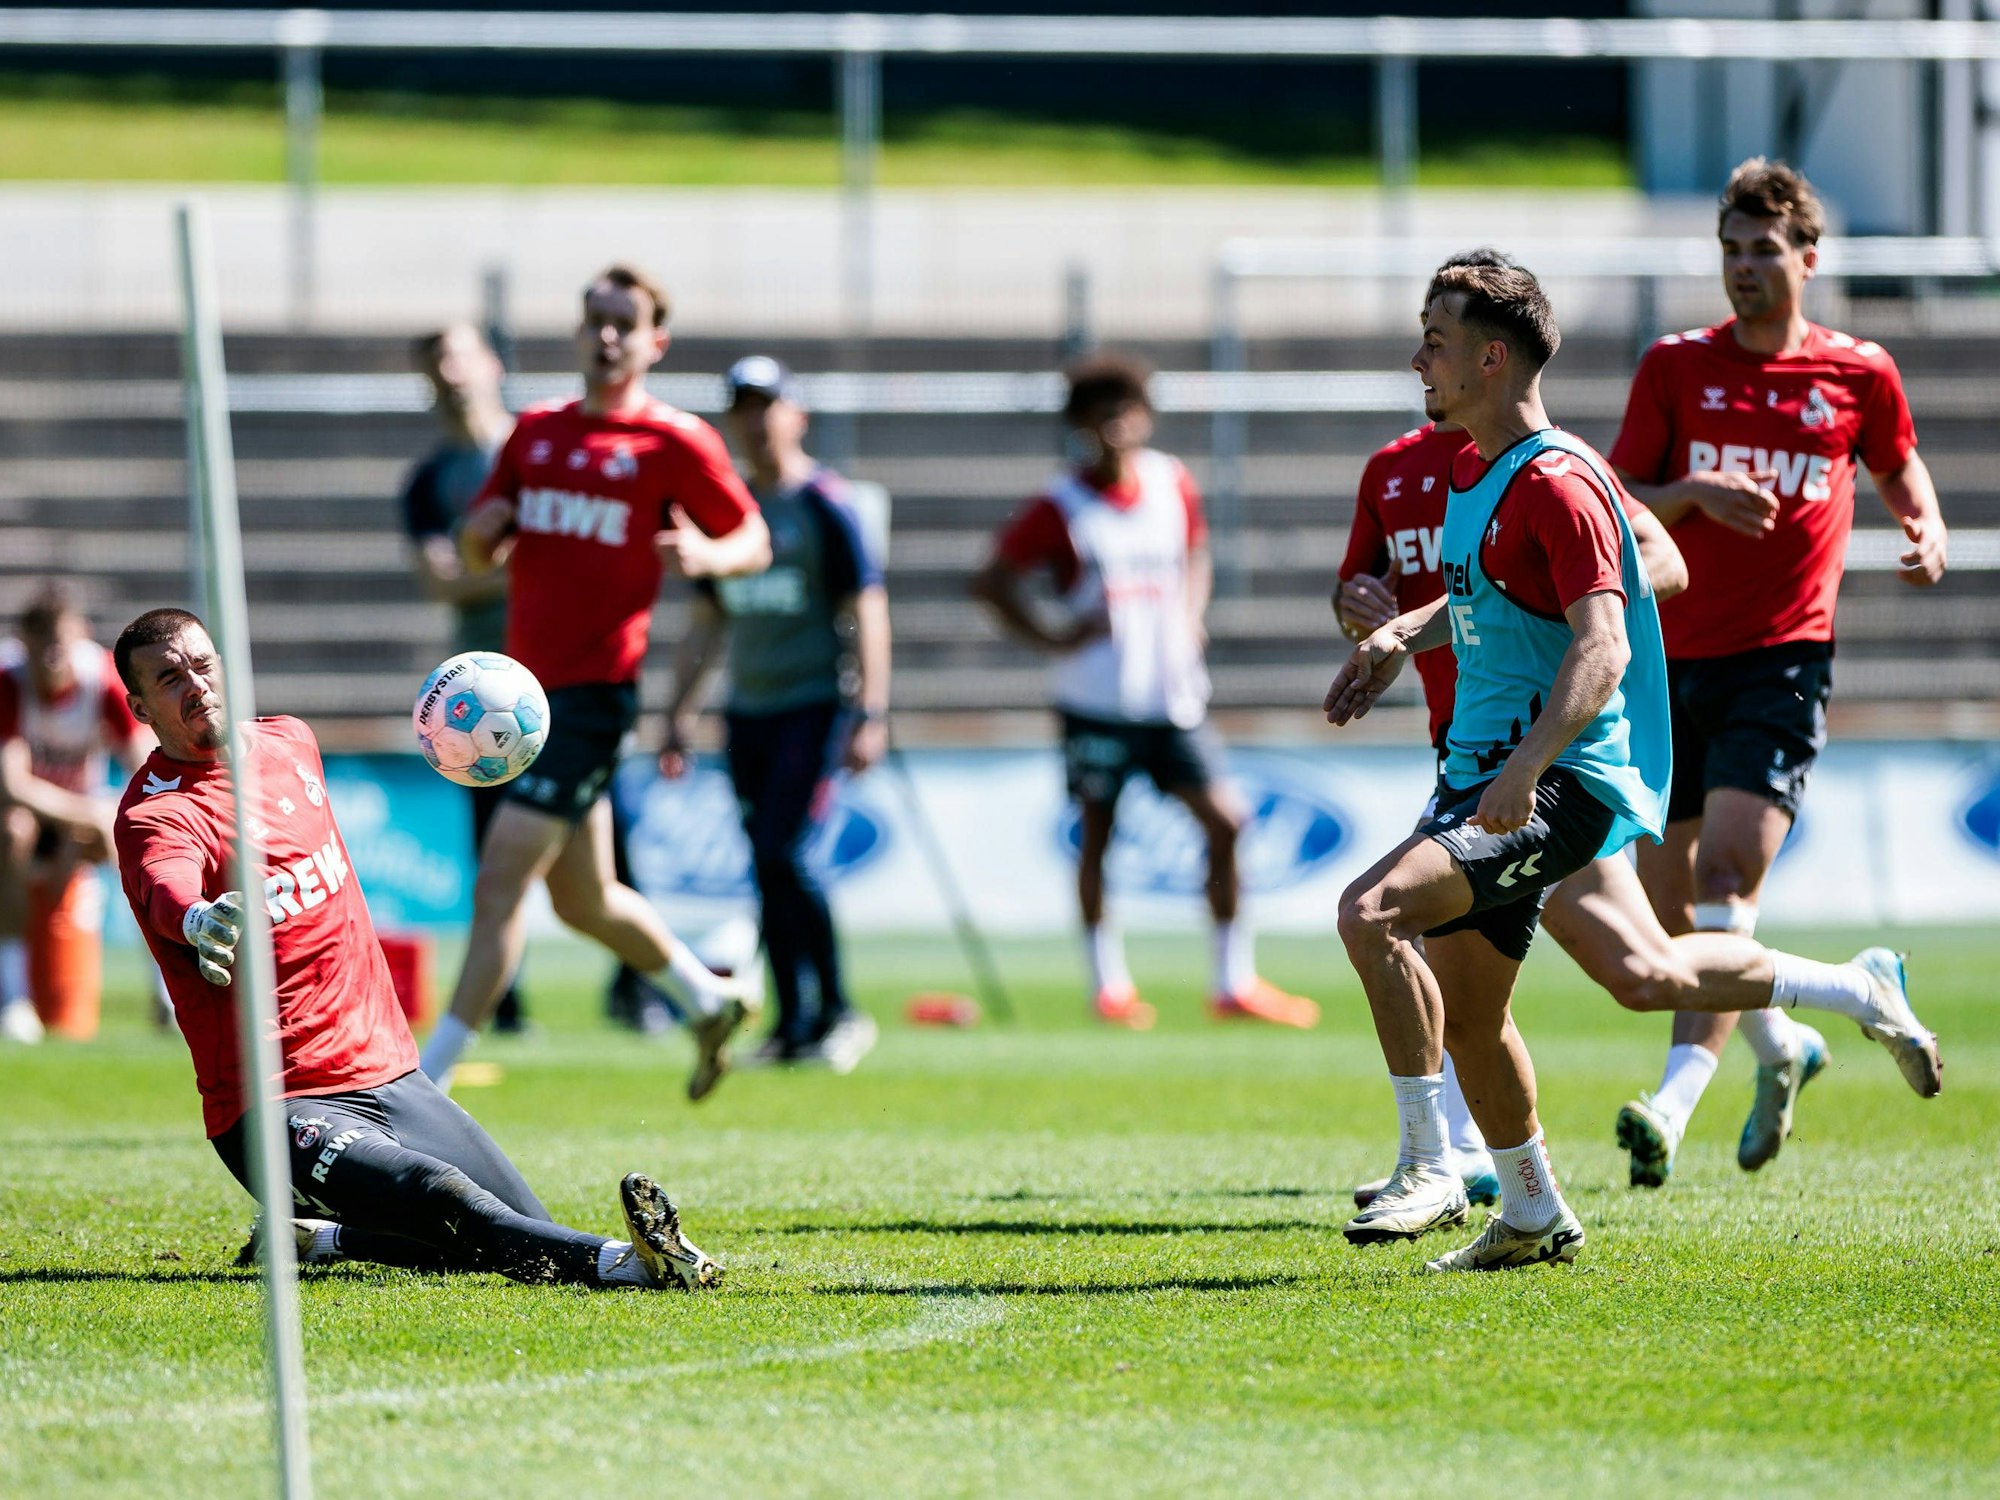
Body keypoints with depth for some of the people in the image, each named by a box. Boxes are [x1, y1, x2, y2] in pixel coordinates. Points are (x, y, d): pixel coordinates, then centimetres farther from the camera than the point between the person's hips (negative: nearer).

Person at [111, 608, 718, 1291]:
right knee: (440, 1197, -32)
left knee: (537, 1241, 1)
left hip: (387, 1074, 8)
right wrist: (203, 924, -58)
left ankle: (318, 1239, 11)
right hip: (276, 1107, -8)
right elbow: (169, 893, -36)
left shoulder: (289, 742, 11)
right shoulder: (155, 814, -12)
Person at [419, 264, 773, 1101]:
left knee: (499, 883, -14)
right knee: (582, 899, 17)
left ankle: (424, 1082, -15)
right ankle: (710, 1001, 40)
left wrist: (707, 555, -19)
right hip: (527, 681, 7)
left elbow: (755, 542, 3)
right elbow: (476, 554, 19)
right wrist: (483, 530, -4)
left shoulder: (674, 443, -3)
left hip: (594, 690, -7)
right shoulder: (536, 431, 14)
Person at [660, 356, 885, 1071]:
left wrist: (870, 715, -15)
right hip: (748, 710, 7)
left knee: (785, 854, -16)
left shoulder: (823, 503, -6)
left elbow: (867, 610, -8)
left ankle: (838, 1013, -7)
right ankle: (793, 1023, 10)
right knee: (766, 869, 4)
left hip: (816, 702, -7)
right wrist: (678, 714, 17)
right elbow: (706, 623, 21)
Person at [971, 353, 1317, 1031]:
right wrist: (1050, 639, -10)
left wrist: (1190, 618, 10)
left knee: (1224, 824, -3)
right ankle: (1109, 981, 16)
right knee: (1096, 835, 2)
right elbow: (990, 581, -4)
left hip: (1173, 695, 4)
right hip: (1097, 701, -4)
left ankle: (1235, 981, 5)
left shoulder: (1172, 484, 7)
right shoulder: (1060, 508, -7)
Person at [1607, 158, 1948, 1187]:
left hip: (1783, 659, -3)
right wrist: (1696, 494, -14)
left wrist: (1926, 531, 2)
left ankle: (1676, 1101, -28)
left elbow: (1900, 466, 22)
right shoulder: (1676, 366, 6)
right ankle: (1779, 1047, 34)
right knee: (1661, 901, 8)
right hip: (1674, 657, 3)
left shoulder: (1858, 374, 4)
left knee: (1727, 871, -20)